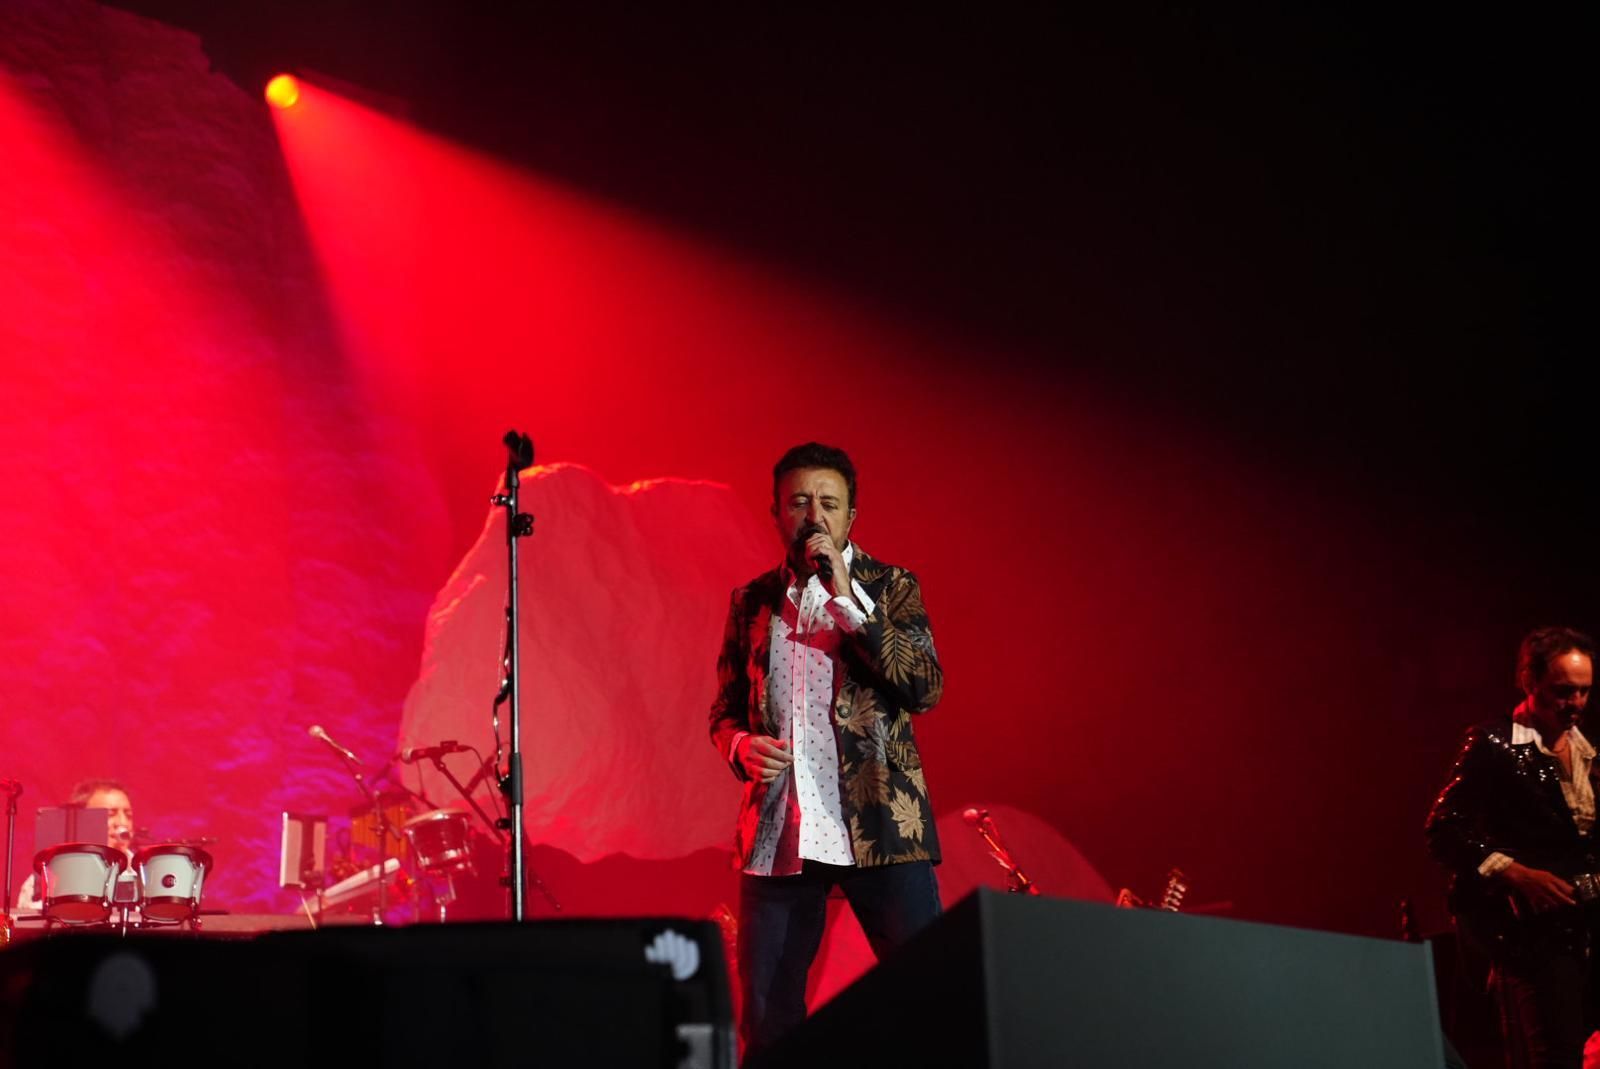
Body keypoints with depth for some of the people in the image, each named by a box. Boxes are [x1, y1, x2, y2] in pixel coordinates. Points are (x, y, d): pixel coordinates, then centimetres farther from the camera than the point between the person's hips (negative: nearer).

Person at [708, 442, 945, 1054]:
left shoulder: (890, 588, 6)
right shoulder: (752, 601, 14)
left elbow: (926, 689, -8)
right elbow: (725, 709, 20)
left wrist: (847, 598, -13)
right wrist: (742, 745, -3)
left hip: (879, 826, -3)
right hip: (777, 834, 3)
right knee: (766, 1016, 3)